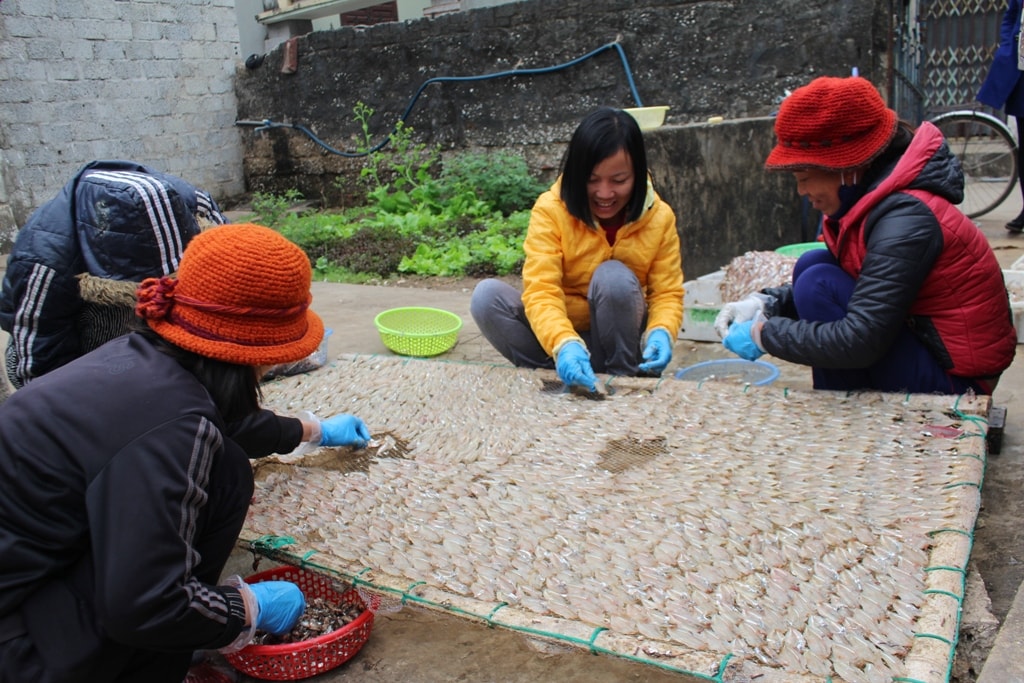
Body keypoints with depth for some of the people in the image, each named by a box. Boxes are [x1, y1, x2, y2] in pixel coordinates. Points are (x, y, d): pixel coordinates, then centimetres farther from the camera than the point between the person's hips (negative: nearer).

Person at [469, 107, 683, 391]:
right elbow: (541, 290, -27)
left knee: (614, 276, -30)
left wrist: (660, 332, -33)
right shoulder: (550, 210, -17)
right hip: (560, 333, 0)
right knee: (487, 296, -25)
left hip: (618, 338, 1)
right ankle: (567, 377, -22)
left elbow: (667, 292, -10)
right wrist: (564, 345, -46)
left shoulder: (659, 217, -10)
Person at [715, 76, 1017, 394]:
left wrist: (765, 334, -20)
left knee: (819, 282, -21)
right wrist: (766, 304, -4)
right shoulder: (874, 195, 0)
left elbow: (859, 342, -32)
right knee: (811, 265, 1)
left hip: (953, 377, -9)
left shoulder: (905, 219, -26)